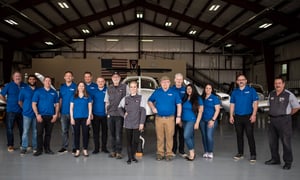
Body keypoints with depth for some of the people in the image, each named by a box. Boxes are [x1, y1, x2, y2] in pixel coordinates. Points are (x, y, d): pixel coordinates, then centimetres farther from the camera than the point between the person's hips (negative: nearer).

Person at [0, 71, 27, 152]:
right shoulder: (9, 85, -1)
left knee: (22, 128, 10)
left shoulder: (25, 86, 4)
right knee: (9, 128, 2)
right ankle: (10, 145, 13)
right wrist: (8, 101, 0)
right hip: (11, 111, -2)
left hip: (22, 111, 2)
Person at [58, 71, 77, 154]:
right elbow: (60, 99, 13)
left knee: (74, 130, 2)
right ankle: (64, 147, 17)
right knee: (64, 130, 9)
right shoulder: (62, 87, 11)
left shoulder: (75, 86, -2)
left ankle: (75, 147, 10)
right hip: (64, 112, 4)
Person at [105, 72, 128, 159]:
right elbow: (107, 101, 18)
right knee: (112, 134, 10)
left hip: (120, 114, -4)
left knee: (118, 134, -6)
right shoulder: (109, 88, 13)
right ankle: (113, 150, 19)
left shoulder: (124, 87, 0)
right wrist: (107, 111, 8)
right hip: (110, 114, 4)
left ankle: (119, 152, 1)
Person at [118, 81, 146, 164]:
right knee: (129, 141, 4)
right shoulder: (125, 98, 9)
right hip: (128, 124, 2)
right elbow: (120, 108, 23)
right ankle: (129, 157, 14)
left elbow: (143, 111, -4)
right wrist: (123, 114, 6)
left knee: (136, 141, 2)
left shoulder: (141, 98, 1)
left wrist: (142, 123, -9)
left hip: (137, 124, -2)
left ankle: (133, 155, 23)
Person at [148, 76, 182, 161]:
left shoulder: (174, 93, 4)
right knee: (159, 137, 5)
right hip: (159, 118, 1)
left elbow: (179, 105, 5)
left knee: (169, 136, 0)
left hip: (170, 118, -1)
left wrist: (178, 116, -1)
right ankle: (160, 153, 14)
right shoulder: (156, 92, 8)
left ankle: (169, 153, 10)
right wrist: (153, 107, -2)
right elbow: (150, 101, 18)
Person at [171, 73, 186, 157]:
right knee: (173, 133, 5)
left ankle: (181, 150, 18)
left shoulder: (185, 89, 4)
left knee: (182, 133, 8)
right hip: (173, 114, -1)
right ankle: (173, 150, 15)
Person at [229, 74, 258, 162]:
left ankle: (253, 155, 1)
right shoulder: (234, 92, 10)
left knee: (250, 136, -5)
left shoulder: (251, 90, -1)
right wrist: (231, 116, 5)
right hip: (237, 117, 4)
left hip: (248, 116, -4)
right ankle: (240, 153, 20)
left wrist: (254, 115, -14)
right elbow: (232, 105, 12)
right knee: (239, 136, 10)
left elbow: (255, 103, -5)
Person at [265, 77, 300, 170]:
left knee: (286, 141, -2)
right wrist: (272, 114, 13)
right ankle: (275, 159, 26)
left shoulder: (289, 95, -8)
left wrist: (287, 115, 5)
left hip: (284, 120, -6)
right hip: (272, 120, 6)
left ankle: (288, 162, 8)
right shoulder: (271, 94, 9)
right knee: (272, 141, 12)